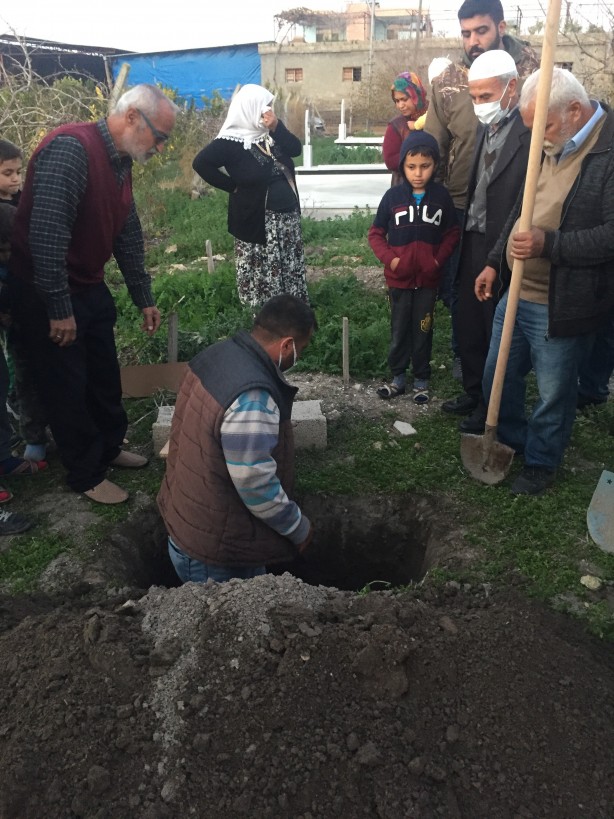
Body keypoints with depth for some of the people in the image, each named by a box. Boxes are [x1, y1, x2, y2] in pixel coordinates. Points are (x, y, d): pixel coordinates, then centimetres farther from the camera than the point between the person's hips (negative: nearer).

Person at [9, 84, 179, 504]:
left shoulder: (121, 162, 6)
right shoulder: (70, 148, -24)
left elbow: (128, 236, 13)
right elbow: (46, 231, -30)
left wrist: (144, 299, 16)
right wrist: (59, 308, -27)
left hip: (91, 288, 9)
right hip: (49, 295, -9)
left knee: (105, 376, 17)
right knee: (68, 387, 4)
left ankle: (109, 447, 38)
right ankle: (87, 474, 20)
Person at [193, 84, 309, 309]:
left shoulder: (271, 132, 7)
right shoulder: (232, 141, -14)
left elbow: (296, 149, -2)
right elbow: (201, 163, -19)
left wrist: (277, 128, -16)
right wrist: (233, 185, -15)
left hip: (287, 215, 7)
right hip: (259, 220, -7)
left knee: (291, 270, 15)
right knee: (262, 275, 2)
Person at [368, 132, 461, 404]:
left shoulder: (441, 196, -4)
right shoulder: (393, 196, -6)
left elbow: (452, 233, 5)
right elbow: (376, 233, 0)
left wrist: (439, 259, -9)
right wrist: (389, 259, -13)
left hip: (428, 279, 0)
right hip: (398, 278, 0)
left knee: (423, 330, 10)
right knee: (399, 330, 11)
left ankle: (421, 380, 23)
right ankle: (398, 378, 25)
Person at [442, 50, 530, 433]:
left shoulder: (530, 132, -16)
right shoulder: (485, 128, 10)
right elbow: (473, 189, 11)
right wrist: (461, 239, 6)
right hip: (473, 244, 8)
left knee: (498, 332, 6)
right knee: (468, 326, 17)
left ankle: (492, 407, 24)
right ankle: (474, 392, 35)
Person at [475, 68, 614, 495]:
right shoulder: (549, 147, 10)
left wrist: (548, 244, -29)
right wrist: (495, 262, 16)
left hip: (561, 304, -8)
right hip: (516, 293, 8)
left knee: (553, 393, 9)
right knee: (498, 376, 19)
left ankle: (541, 462, 31)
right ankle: (510, 441, 42)